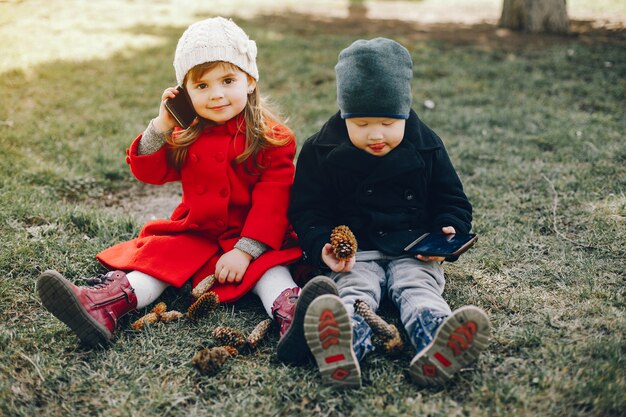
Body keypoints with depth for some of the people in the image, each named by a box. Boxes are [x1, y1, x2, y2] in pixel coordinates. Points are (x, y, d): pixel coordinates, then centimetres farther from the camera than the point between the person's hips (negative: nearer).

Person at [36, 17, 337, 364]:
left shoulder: (270, 138, -7)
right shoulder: (186, 136, 6)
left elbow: (271, 199, -14)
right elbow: (148, 172, 6)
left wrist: (246, 250, -23)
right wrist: (161, 126, -10)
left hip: (250, 237, -4)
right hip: (194, 233, 4)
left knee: (269, 266, -30)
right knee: (160, 255, -18)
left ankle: (291, 316, -57)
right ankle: (105, 305, -38)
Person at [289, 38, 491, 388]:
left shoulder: (426, 148, 6)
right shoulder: (322, 151, 1)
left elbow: (452, 201, 13)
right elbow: (307, 210, 3)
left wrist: (448, 232, -9)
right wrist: (322, 247, -16)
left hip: (413, 253, 2)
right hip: (354, 254, -1)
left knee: (418, 289, -28)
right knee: (355, 290, -30)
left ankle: (435, 351, -59)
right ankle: (343, 351, -63)